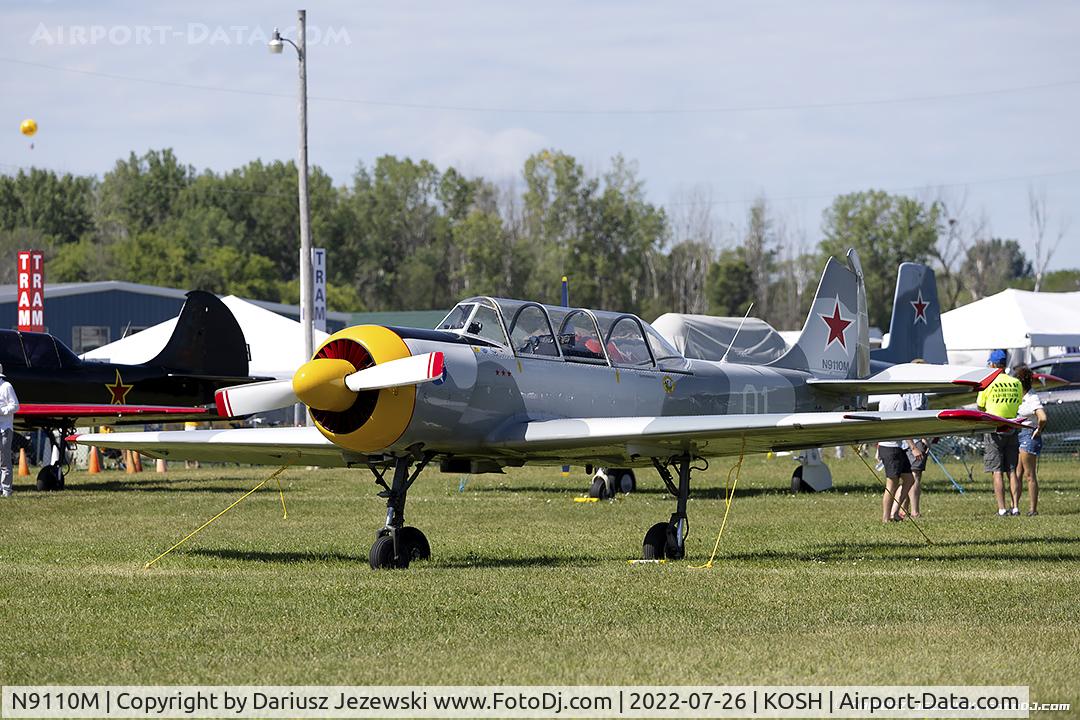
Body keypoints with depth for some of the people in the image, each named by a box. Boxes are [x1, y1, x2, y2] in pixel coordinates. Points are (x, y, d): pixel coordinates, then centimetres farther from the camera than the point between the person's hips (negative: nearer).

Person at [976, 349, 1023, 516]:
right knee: (1012, 471, 8)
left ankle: (1002, 509, -6)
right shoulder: (1016, 383, 3)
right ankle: (1015, 507, 4)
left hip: (994, 430, -4)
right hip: (1011, 431, 4)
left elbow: (980, 407, 1)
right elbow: (1018, 405, 10)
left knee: (997, 472, -2)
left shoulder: (988, 383, -8)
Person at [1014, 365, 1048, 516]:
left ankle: (1033, 509, 0)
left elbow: (1042, 418, -30)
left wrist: (1038, 431, -13)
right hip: (1016, 436, 9)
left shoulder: (1033, 399, -16)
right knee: (1016, 474, 8)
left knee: (1029, 475, -4)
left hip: (1029, 437, -9)